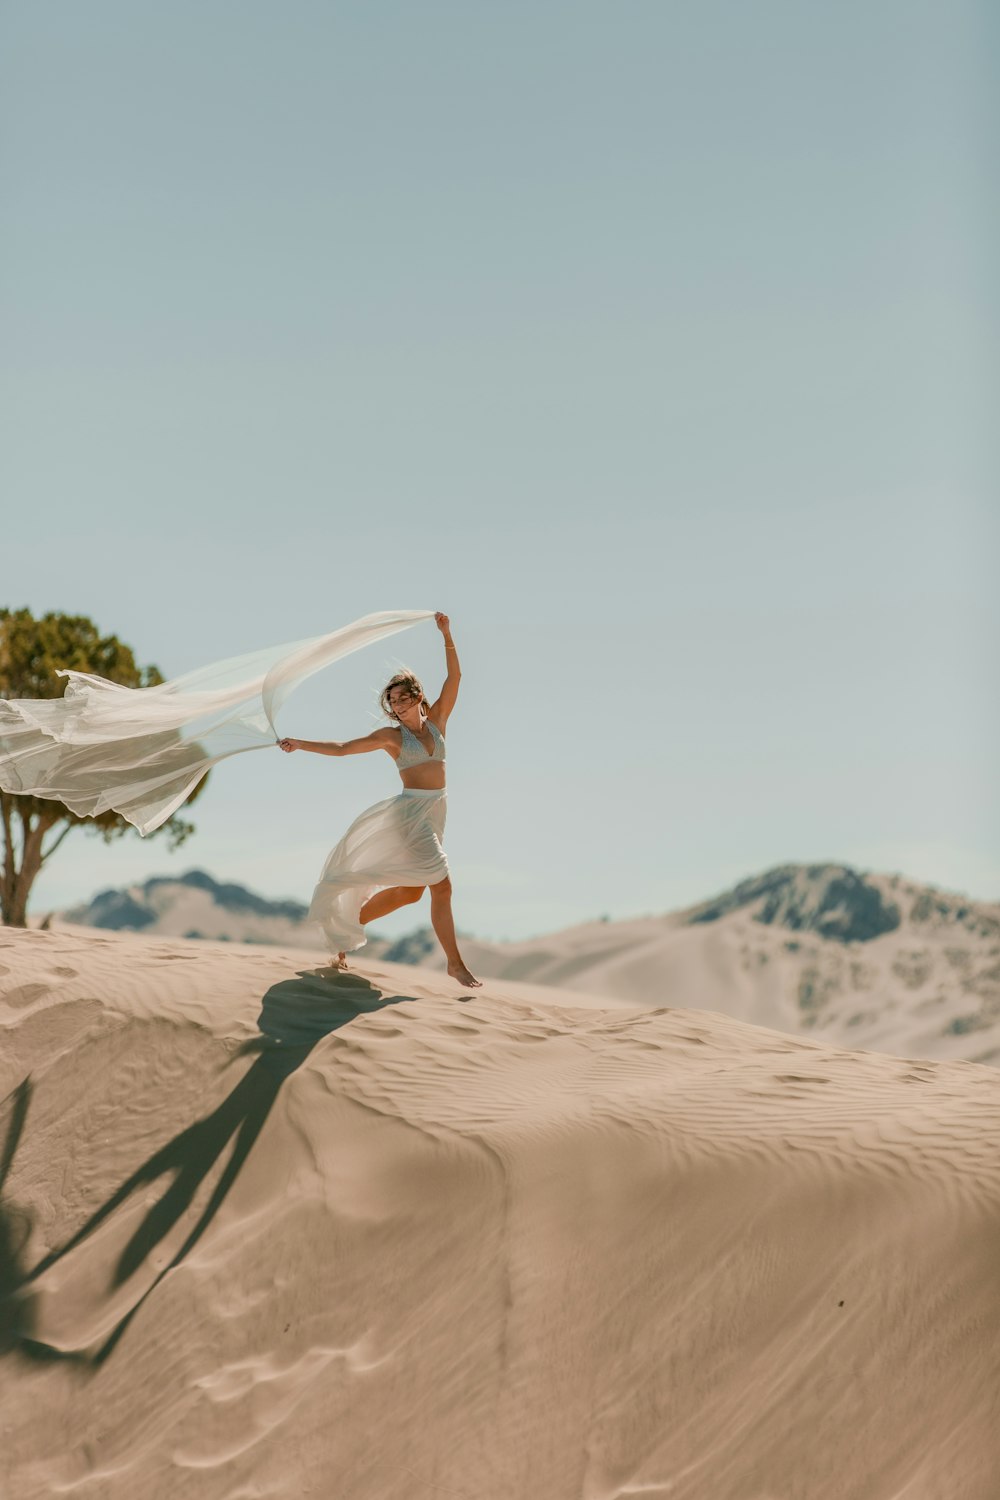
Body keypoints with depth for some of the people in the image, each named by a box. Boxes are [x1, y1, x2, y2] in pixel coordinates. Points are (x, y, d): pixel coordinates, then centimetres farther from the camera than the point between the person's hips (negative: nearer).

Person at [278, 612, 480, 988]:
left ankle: (348, 923, 27)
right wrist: (300, 743, -4)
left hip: (435, 812, 6)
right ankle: (455, 963, -11)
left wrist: (446, 636, -4)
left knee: (409, 891, 11)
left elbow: (454, 678, 3)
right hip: (411, 811, -6)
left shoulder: (436, 721, 10)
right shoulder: (391, 735, 0)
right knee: (441, 886, -15)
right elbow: (342, 747, 1)